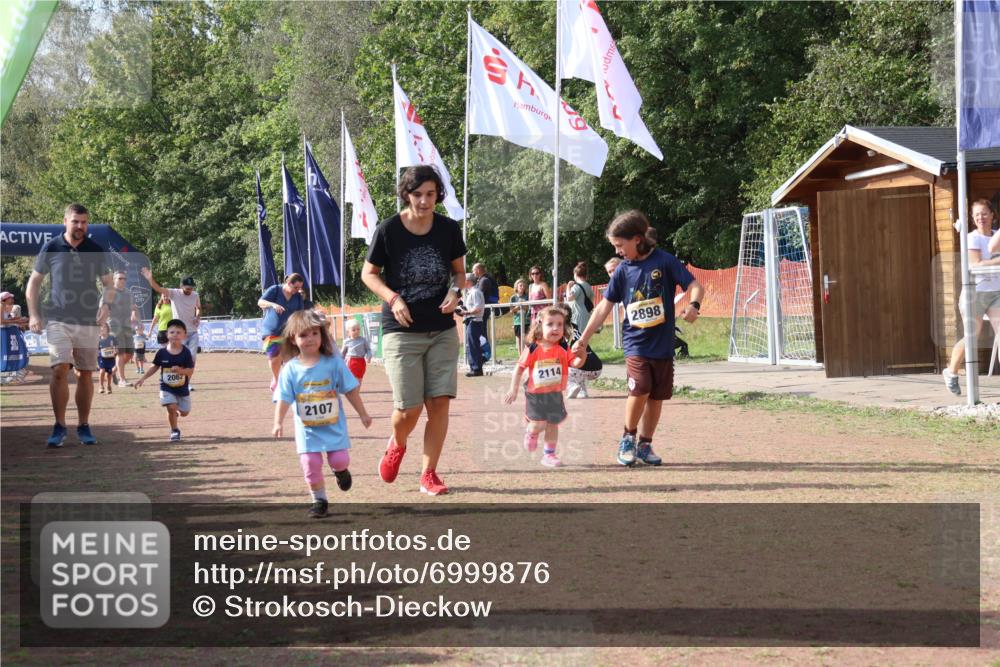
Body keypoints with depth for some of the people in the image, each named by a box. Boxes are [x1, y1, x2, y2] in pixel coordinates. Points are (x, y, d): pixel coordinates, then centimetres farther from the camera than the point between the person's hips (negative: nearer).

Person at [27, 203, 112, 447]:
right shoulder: (51, 248, 1)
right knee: (59, 370, -14)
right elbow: (34, 281, 7)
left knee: (85, 374, 6)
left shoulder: (96, 250, 4)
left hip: (89, 321, 2)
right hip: (58, 320, -2)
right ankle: (59, 427, -7)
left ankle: (84, 427, 16)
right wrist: (33, 314, -2)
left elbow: (108, 283, 11)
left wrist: (105, 304, -9)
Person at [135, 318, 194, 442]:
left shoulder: (186, 352, -14)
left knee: (184, 412, 8)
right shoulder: (162, 352, -11)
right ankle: (174, 431, 8)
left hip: (182, 388, 1)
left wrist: (181, 370, -34)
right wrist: (143, 378, 0)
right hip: (166, 387, -1)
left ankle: (176, 411, 46)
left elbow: (191, 371, -14)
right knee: (171, 407, -16)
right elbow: (154, 366, 3)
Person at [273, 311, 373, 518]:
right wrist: (278, 423, -18)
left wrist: (363, 414, 6)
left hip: (334, 425, 0)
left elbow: (351, 390, 0)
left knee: (339, 460, -6)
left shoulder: (333, 362, -7)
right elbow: (283, 399, -6)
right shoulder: (291, 369, -6)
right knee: (311, 464, -5)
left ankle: (340, 471, 32)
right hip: (307, 429, 0)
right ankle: (319, 500, 14)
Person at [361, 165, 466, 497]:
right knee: (410, 407, -7)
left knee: (440, 403, -4)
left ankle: (429, 474, 9)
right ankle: (397, 444, 28)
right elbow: (369, 274, 3)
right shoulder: (388, 230, -8)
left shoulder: (449, 229, 0)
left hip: (442, 331, 3)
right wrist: (392, 298, -14)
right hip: (402, 331, -3)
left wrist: (456, 291, -7)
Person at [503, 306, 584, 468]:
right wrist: (513, 389, -4)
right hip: (536, 394, -3)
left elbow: (576, 363, -12)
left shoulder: (563, 349, -5)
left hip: (555, 395, 3)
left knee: (552, 424, 11)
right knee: (539, 425, -8)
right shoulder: (532, 349, -11)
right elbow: (520, 368, -4)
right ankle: (530, 433, 28)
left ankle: (549, 454, 26)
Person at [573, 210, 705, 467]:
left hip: (663, 344, 0)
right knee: (640, 389, -18)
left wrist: (693, 305, -31)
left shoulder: (665, 261, -5)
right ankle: (628, 438, 2)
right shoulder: (623, 270, 3)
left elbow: (695, 286, -8)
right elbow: (604, 306, 7)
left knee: (657, 396, 5)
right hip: (636, 343, 0)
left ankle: (645, 445, 20)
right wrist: (583, 340, 6)